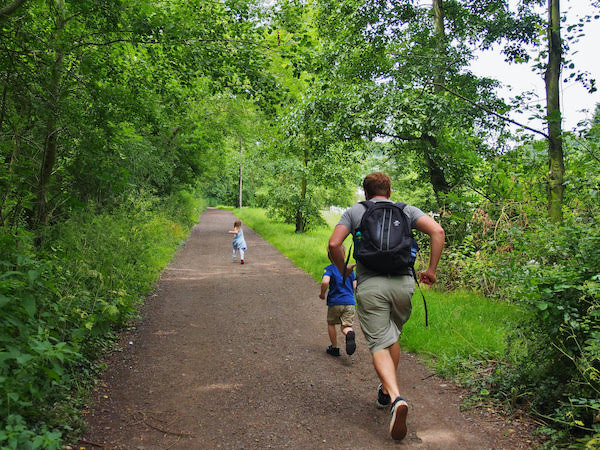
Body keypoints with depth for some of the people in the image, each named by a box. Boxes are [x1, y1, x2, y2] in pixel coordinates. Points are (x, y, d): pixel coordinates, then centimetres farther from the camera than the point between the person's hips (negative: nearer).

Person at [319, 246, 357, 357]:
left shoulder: (329, 269, -6)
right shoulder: (350, 269, 7)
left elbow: (325, 282, -25)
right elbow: (355, 286, 6)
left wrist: (322, 294, -8)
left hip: (335, 302, -3)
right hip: (349, 302, 3)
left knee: (331, 324, 19)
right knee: (346, 326, 6)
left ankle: (334, 348, 26)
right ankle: (350, 333, -29)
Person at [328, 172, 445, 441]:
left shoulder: (354, 212, 12)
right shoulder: (406, 210, 15)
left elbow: (334, 244, -1)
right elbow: (437, 231, 1)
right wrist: (431, 269, 6)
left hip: (369, 285, -2)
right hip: (403, 283, 2)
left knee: (379, 345, -2)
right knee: (392, 336, 23)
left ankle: (395, 398, -23)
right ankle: (386, 392, 33)